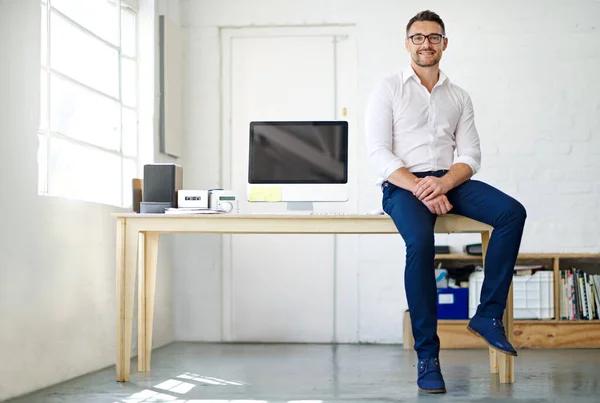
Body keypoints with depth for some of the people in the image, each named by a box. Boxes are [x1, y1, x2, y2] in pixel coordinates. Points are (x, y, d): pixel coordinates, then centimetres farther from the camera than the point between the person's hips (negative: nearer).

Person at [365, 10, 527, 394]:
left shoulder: (459, 97, 17)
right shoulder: (388, 90, 6)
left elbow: (470, 155, 8)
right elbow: (379, 153, -4)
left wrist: (444, 183, -15)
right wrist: (420, 188, -19)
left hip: (449, 182, 4)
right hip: (403, 186, -4)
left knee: (512, 212, -23)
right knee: (421, 242, -35)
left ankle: (489, 315, -18)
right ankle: (427, 355, -28)